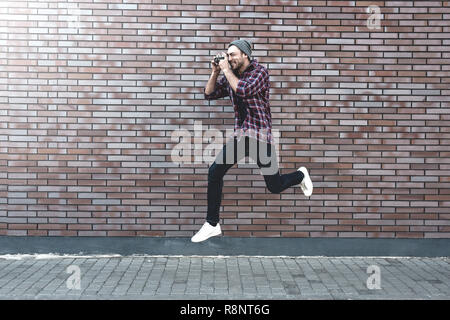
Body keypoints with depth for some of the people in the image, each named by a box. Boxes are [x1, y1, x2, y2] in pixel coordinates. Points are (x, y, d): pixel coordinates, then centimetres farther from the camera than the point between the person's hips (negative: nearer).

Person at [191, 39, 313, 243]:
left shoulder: (260, 72, -10)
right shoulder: (231, 76, 9)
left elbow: (243, 90, -27)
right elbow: (209, 94, 13)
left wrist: (226, 69, -17)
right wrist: (215, 72, 0)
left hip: (260, 137, -6)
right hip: (240, 136, 6)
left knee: (275, 187, 1)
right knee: (214, 172, -8)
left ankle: (300, 175, 36)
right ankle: (212, 225, 3)